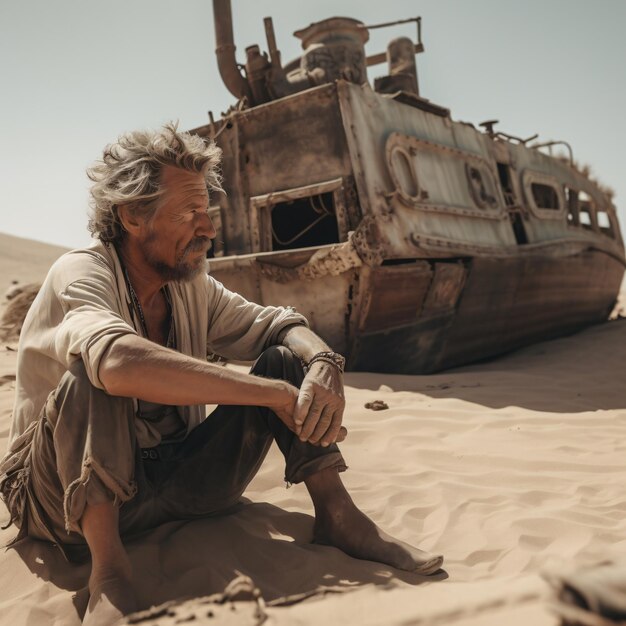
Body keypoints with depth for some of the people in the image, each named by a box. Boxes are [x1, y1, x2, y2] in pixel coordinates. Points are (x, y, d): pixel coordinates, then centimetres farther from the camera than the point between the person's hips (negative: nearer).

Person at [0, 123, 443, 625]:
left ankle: (337, 516, -10)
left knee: (284, 358, -5)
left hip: (172, 479, 6)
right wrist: (278, 395, -37)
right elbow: (120, 362, -41)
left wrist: (324, 366, -21)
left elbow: (278, 324, 5)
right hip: (71, 494, -5)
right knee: (91, 371, -33)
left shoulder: (192, 287, 1)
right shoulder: (81, 274, -19)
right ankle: (108, 569, -29)